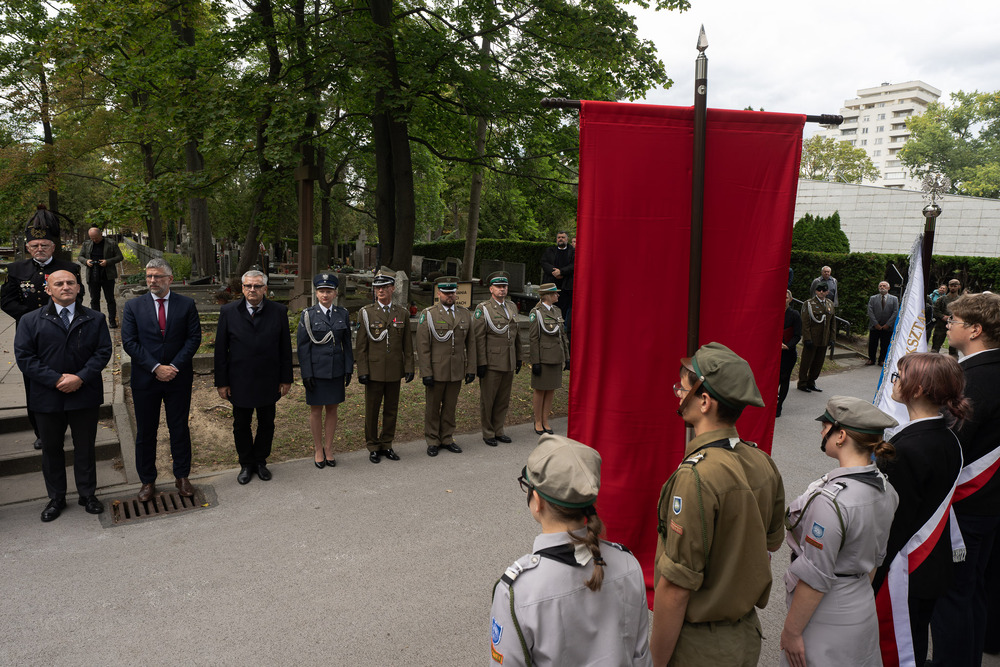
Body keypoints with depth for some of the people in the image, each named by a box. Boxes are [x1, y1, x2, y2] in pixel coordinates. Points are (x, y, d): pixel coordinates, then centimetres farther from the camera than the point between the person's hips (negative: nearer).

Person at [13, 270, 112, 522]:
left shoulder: (95, 319, 3)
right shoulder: (31, 320, 1)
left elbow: (103, 351, -4)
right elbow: (24, 357, -5)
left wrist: (81, 377, -17)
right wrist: (56, 379, -16)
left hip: (85, 395, 0)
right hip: (48, 397, 1)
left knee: (85, 447, 10)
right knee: (51, 448, 13)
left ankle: (88, 495, 25)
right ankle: (56, 498, 28)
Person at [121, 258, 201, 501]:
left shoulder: (186, 304, 0)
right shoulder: (133, 306, 1)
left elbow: (194, 337, -3)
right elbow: (129, 342, -5)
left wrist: (175, 366, -13)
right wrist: (156, 368, -14)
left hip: (178, 378, 0)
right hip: (145, 379, 0)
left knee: (180, 429, 9)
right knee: (145, 432, 9)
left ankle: (182, 477, 23)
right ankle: (147, 481, 23)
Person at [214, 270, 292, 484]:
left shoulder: (279, 311, -3)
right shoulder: (229, 312, -4)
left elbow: (285, 348, 1)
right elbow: (220, 350, -1)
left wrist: (286, 379, 0)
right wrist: (221, 382, -4)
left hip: (269, 381, 1)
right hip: (240, 382, 0)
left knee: (266, 424, 12)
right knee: (241, 425, 12)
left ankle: (260, 461, 31)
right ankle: (246, 464, 30)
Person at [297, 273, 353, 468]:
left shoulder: (343, 314, 3)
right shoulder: (308, 315, -5)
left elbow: (347, 344, 7)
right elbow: (303, 345, -6)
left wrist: (349, 369, 2)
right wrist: (306, 374, -10)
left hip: (336, 370, 3)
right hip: (316, 370, -2)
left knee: (332, 409, 10)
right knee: (316, 410, 7)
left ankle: (328, 449, 22)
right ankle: (318, 449, 22)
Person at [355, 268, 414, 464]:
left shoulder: (402, 313, 5)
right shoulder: (366, 313, -2)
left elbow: (407, 344, 7)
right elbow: (360, 346, -3)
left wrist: (409, 367, 2)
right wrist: (362, 371, -9)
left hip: (395, 372, 2)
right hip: (374, 372, -2)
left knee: (391, 410, 10)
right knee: (372, 411, 7)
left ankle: (386, 445, 24)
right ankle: (373, 447, 20)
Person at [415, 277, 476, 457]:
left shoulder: (465, 313, 6)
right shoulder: (427, 314, -6)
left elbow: (470, 343, 7)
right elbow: (423, 346, -9)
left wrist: (471, 369, 3)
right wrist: (426, 373, -13)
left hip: (456, 371, 3)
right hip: (435, 371, -3)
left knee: (450, 406, 12)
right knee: (432, 408, 8)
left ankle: (447, 439, 26)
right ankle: (432, 442, 21)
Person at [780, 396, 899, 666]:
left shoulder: (830, 500, -29)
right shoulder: (885, 488, -2)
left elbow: (814, 577, -23)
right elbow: (875, 557, 12)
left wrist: (791, 631, -13)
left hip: (829, 625, -8)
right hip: (864, 611, 8)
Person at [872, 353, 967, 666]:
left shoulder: (905, 450, -26)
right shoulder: (948, 440, 1)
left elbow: (892, 521, -23)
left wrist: (868, 576, -15)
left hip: (903, 572, -8)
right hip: (934, 567, 9)